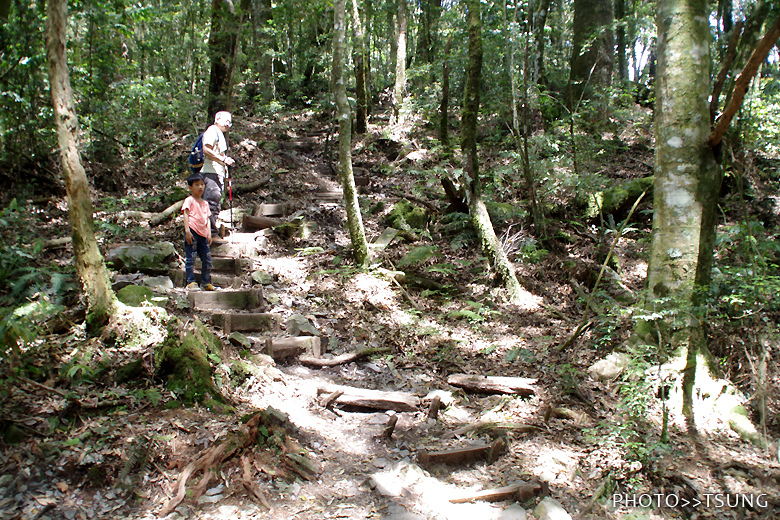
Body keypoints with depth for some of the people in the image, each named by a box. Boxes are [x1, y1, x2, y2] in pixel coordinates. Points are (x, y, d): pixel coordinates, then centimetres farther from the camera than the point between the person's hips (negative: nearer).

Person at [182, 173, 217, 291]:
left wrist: (209, 233, 9)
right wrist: (187, 230, -16)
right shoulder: (189, 200, 2)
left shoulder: (205, 203, 21)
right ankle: (191, 282, -3)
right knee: (190, 258, -6)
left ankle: (206, 283, 16)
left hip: (203, 234, 7)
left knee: (207, 259, 7)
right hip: (192, 232, -7)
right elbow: (186, 215, -6)